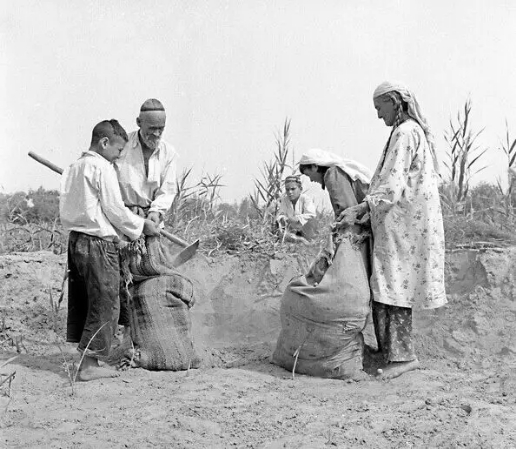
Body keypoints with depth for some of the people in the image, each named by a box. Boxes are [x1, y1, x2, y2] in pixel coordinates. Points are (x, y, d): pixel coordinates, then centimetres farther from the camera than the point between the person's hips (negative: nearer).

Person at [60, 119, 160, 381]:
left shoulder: (74, 167, 14)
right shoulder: (102, 168, -12)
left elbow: (77, 207, 14)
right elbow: (114, 210, -13)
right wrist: (142, 226, 2)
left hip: (75, 239, 9)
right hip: (98, 244, -9)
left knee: (81, 302, 13)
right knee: (105, 303, -1)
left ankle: (85, 358, 20)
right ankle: (89, 365, 1)